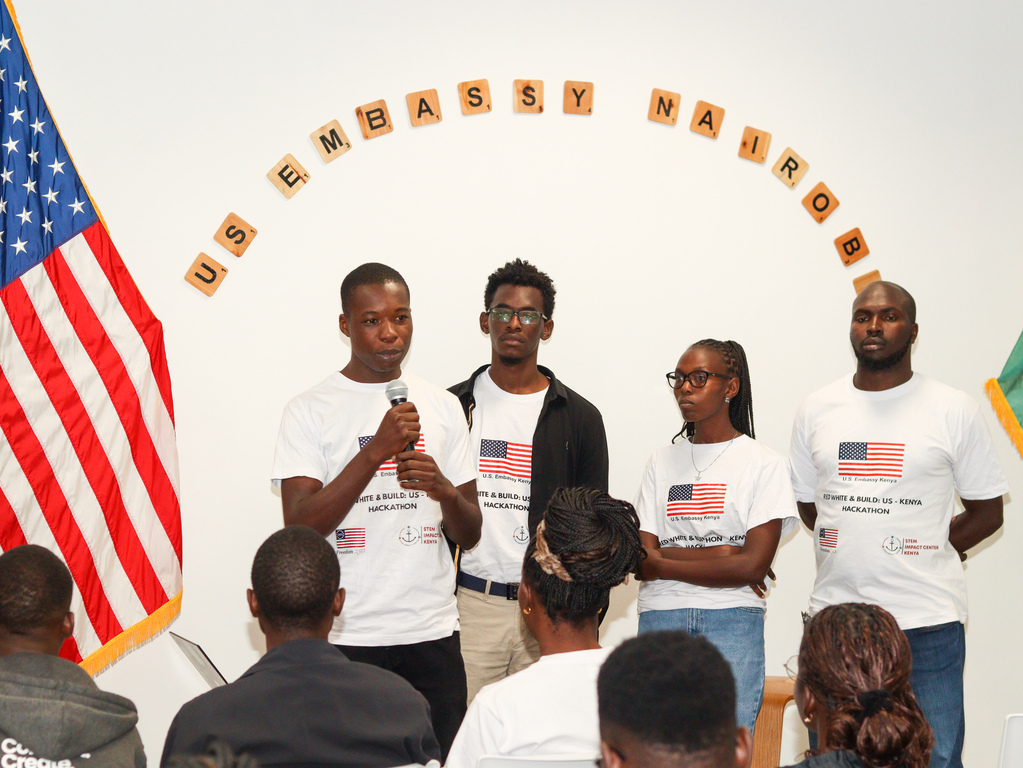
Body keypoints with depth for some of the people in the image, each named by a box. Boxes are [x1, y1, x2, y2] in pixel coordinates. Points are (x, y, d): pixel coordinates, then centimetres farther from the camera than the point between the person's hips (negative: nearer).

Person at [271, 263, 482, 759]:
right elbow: (299, 530, -12)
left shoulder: (442, 406, 10)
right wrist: (377, 449, -18)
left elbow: (468, 534, 12)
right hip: (343, 639, -3)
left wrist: (445, 492, -11)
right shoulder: (309, 411, -2)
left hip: (431, 633, 3)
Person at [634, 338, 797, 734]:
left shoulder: (764, 463, 5)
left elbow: (754, 565, -7)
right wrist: (723, 555, -7)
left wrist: (664, 564, -3)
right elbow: (642, 562, 5)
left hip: (732, 624, -3)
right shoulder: (662, 460, 15)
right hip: (661, 618, 3)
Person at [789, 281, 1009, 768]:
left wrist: (919, 551, -1)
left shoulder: (954, 411, 1)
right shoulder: (816, 411, 10)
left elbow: (987, 512, 5)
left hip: (928, 622, -3)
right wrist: (854, 553, 5)